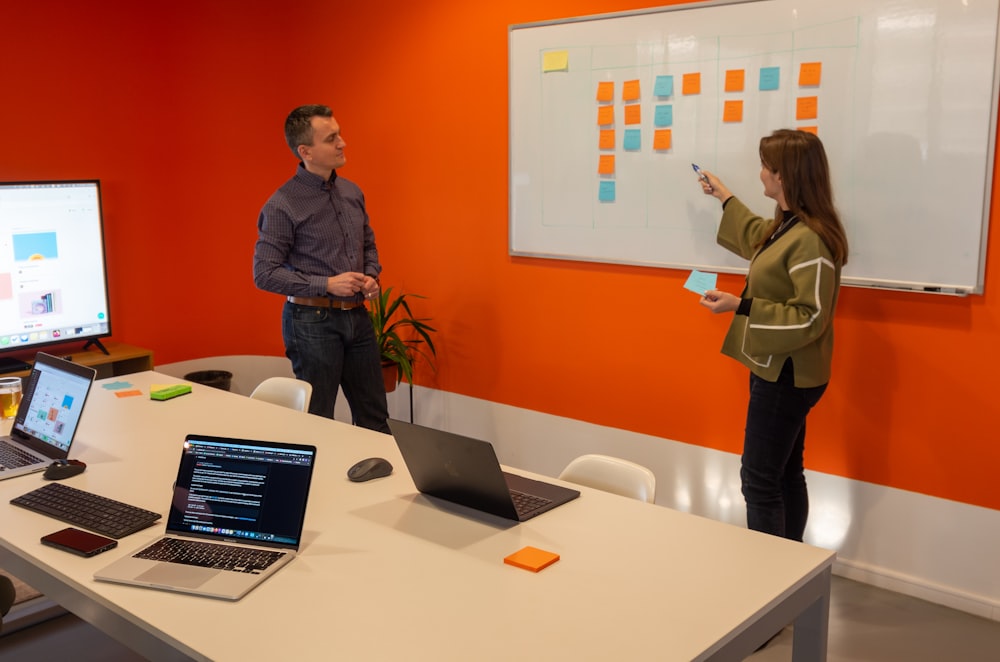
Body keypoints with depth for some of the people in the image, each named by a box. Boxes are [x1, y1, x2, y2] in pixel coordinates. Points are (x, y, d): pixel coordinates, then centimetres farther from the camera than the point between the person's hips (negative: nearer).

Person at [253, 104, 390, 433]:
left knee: (374, 417, 14)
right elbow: (265, 273, -13)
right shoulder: (283, 205, -13)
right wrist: (327, 285, -19)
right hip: (313, 321, -6)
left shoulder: (351, 192, 7)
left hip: (357, 316, 6)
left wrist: (371, 276, -1)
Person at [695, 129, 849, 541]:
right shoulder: (785, 226, 7)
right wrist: (724, 198, 39)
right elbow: (758, 239, 32)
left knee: (759, 479, -3)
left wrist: (740, 307, -26)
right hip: (778, 371, 10)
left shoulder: (810, 240, -24)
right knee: (786, 475, 18)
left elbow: (810, 319, -26)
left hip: (786, 376, -10)